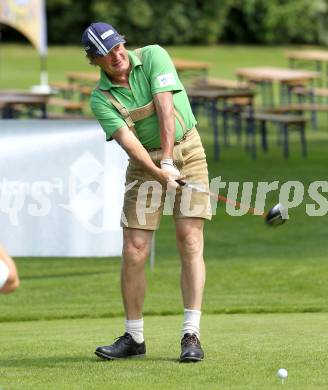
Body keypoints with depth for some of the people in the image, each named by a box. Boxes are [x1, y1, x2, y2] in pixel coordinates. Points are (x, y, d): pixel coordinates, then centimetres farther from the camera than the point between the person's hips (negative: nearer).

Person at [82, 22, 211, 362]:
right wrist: (159, 173, -33)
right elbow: (127, 139, -19)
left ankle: (191, 336, -12)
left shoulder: (153, 56, -7)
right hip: (144, 164, 1)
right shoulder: (101, 99, -6)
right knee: (134, 250, -5)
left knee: (190, 241, -11)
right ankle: (133, 337, 8)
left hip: (185, 151, -1)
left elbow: (165, 107, -16)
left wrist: (168, 160, -23)